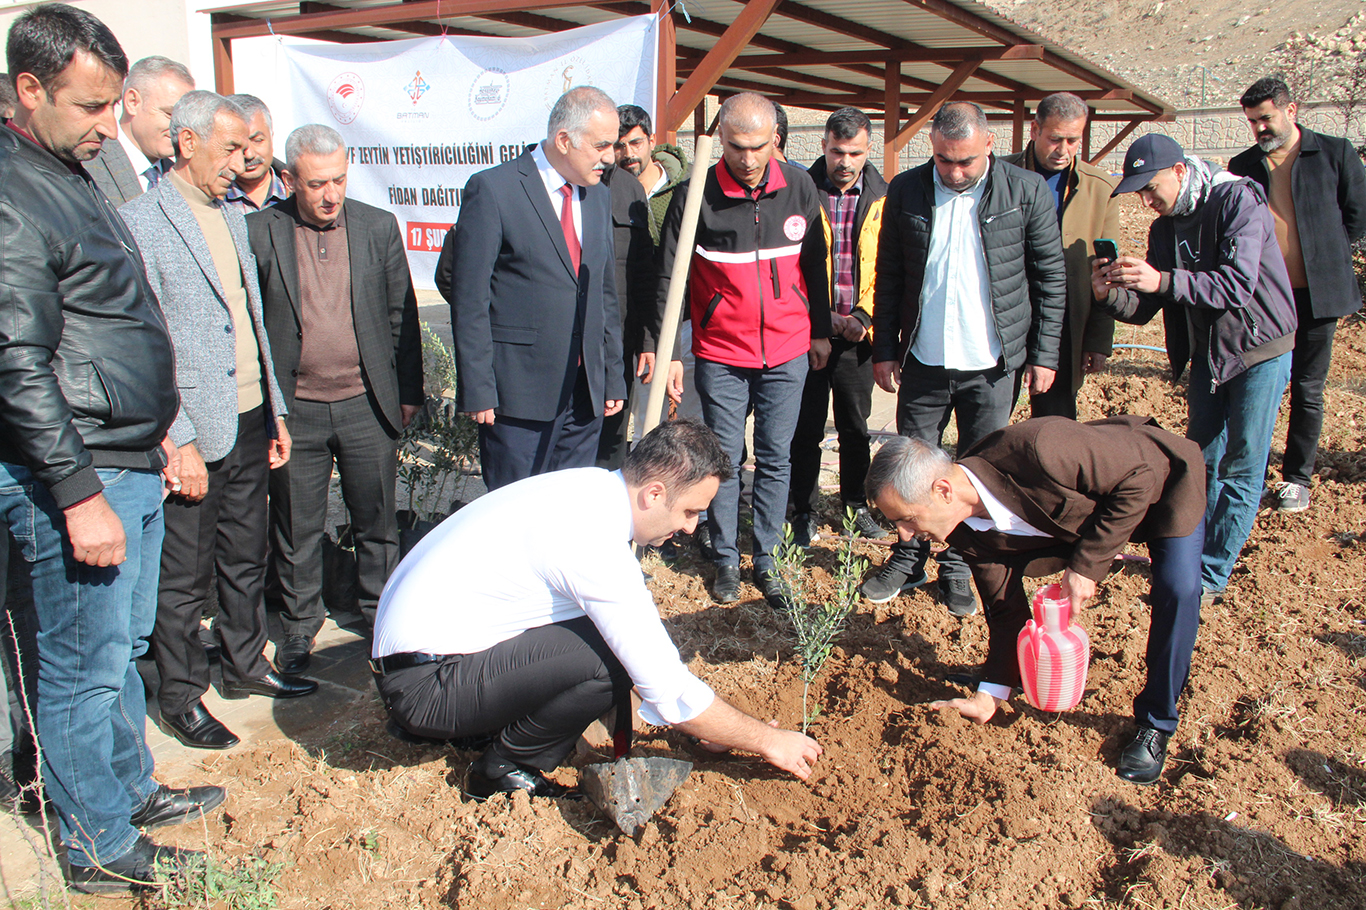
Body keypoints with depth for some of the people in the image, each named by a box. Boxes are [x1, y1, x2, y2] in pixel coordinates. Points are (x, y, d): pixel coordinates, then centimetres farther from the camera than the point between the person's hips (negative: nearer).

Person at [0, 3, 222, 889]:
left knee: (125, 647, 21)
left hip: (131, 464, 10)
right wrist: (80, 496, -21)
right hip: (75, 480, -9)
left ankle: (134, 790, 38)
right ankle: (101, 849, 20)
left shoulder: (72, 176, 14)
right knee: (85, 670, 4)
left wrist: (154, 433, 21)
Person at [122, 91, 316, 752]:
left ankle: (245, 666, 35)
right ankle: (181, 698, 21)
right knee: (184, 578, 6)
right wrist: (180, 441, -18)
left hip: (249, 422, 7)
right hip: (193, 431, -7)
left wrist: (276, 411, 15)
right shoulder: (141, 223, -12)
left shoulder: (233, 220, 14)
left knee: (246, 559, 18)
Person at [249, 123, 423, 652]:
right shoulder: (260, 233, -3)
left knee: (376, 519, 12)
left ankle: (382, 612, 31)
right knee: (296, 527, 10)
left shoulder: (379, 227, 3)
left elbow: (401, 314, 7)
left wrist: (409, 391, 6)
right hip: (294, 410, -1)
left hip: (367, 405, 1)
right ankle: (300, 624, 29)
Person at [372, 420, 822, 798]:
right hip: (426, 685, -9)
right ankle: (505, 768, 0)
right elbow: (667, 689, -22)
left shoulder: (591, 486, 2)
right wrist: (770, 741, -9)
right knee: (610, 660, -23)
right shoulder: (595, 545, -26)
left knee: (621, 637, 5)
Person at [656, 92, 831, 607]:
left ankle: (764, 559, 21)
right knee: (724, 460, 6)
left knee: (776, 458, 8)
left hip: (788, 352, 2)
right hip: (721, 354, -2)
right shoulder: (696, 194, -10)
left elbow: (814, 267, 10)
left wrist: (820, 332, 13)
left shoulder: (798, 188, -1)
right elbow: (669, 278, -5)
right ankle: (726, 560, 22)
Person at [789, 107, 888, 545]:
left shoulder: (883, 198, 1)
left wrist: (864, 316, -12)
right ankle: (805, 510, 20)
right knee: (806, 428, 6)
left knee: (856, 427, 14)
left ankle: (856, 504, 31)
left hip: (859, 333, 2)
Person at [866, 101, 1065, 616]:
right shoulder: (906, 191, 0)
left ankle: (959, 567, 25)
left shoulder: (1027, 193, -5)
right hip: (924, 361, 2)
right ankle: (908, 560, 27)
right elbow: (888, 278, 5)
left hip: (992, 365, -1)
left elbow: (1051, 278, 0)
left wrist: (1044, 354, -2)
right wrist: (884, 349, 2)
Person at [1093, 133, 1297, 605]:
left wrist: (1165, 281, -42)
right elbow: (1144, 307, 0)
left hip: (1259, 350, -7)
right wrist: (1109, 295, -21)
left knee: (1241, 469, -1)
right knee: (1201, 460, 14)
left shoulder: (1237, 200, -19)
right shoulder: (1164, 227, 2)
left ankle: (1211, 576, 6)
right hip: (1207, 352, 7)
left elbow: (1238, 285, -31)